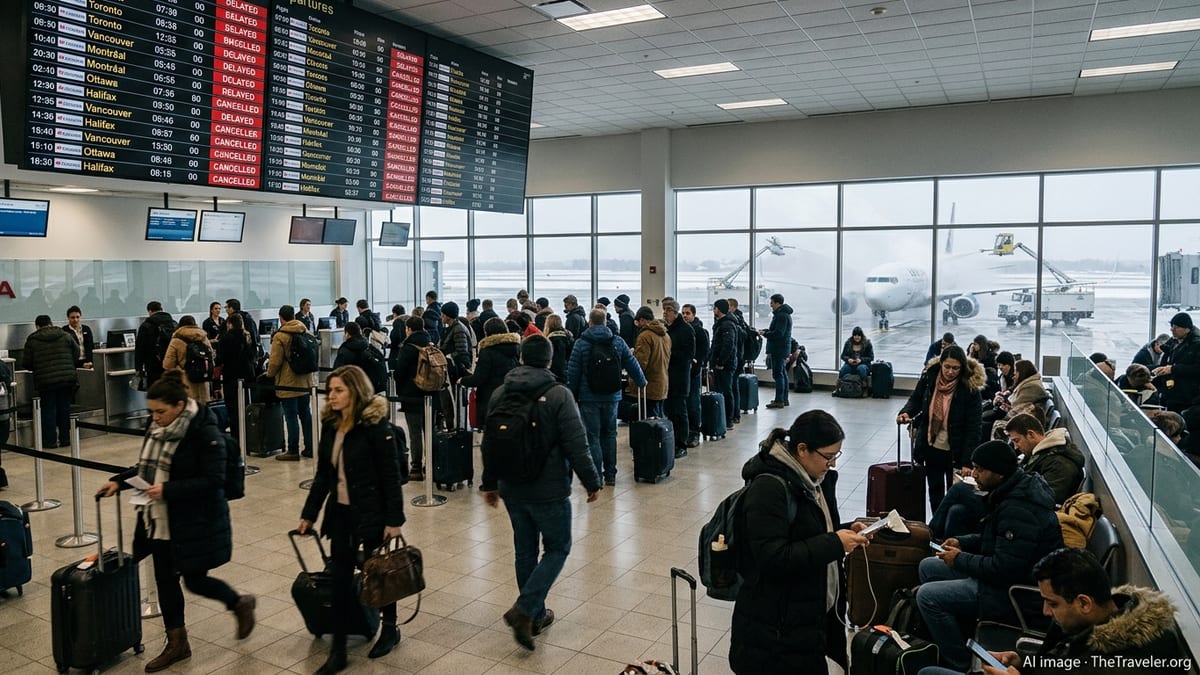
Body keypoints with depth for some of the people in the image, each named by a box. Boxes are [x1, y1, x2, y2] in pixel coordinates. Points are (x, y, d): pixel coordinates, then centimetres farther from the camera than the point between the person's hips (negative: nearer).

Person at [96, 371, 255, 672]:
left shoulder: (205, 432, -21)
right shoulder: (157, 427, 3)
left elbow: (213, 481, -22)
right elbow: (147, 466, 17)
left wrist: (167, 489, -28)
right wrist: (119, 481, 1)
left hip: (195, 522, -7)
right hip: (160, 520, 8)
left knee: (196, 580, 4)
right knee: (165, 580, 13)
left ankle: (241, 604, 32)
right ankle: (176, 643, 29)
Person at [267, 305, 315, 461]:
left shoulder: (280, 336, -13)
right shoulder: (306, 332, 7)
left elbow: (275, 361, -13)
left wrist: (270, 374, 6)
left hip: (288, 383, -6)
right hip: (305, 381, 6)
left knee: (291, 417, 0)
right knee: (305, 414, 13)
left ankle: (293, 451, 5)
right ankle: (310, 448, 18)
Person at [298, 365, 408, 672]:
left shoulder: (376, 425, -17)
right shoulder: (330, 425, 3)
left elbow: (391, 476, -16)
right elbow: (323, 474, 10)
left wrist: (394, 519, -18)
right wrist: (309, 514, 11)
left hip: (372, 512, -5)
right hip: (340, 512, 6)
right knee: (340, 578, 5)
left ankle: (390, 629, 34)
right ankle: (338, 650, 14)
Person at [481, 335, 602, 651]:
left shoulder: (500, 394, 3)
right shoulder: (558, 394, -15)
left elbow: (489, 444, 10)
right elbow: (576, 445, -17)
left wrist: (490, 483, 22)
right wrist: (592, 482, -5)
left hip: (512, 490, 5)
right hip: (549, 491, -5)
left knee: (525, 551, 17)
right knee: (557, 549, 9)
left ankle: (536, 615, 27)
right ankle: (524, 610, -5)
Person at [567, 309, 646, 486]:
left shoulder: (581, 343, -7)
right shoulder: (618, 341, 2)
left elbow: (573, 372, -6)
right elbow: (632, 364, 10)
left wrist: (572, 394, 3)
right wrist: (641, 381, 28)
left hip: (589, 398, -3)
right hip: (612, 396, 4)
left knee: (592, 436, 1)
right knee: (609, 435, 14)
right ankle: (610, 475, 18)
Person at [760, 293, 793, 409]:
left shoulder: (782, 315, -17)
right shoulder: (783, 314, 18)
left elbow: (778, 333, -23)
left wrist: (764, 333, -12)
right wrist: (765, 331, 10)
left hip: (779, 349, -11)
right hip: (782, 348, 11)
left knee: (778, 374, -9)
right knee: (783, 373, 14)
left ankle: (779, 400, -8)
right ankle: (784, 399, 21)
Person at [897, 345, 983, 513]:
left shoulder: (970, 388, -19)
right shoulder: (929, 376, -8)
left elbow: (973, 428, -18)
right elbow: (916, 400, 7)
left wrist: (967, 462, -21)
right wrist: (906, 413, -16)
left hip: (955, 451, -4)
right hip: (931, 447, 4)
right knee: (935, 491, 17)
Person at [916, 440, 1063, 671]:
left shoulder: (1018, 510, -28)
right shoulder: (1014, 490, 4)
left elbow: (1004, 570, -29)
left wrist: (960, 560, -15)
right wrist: (963, 542, 5)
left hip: (1016, 592, -11)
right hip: (1009, 573, 11)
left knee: (927, 596, -17)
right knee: (927, 567, 13)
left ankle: (962, 664, 0)